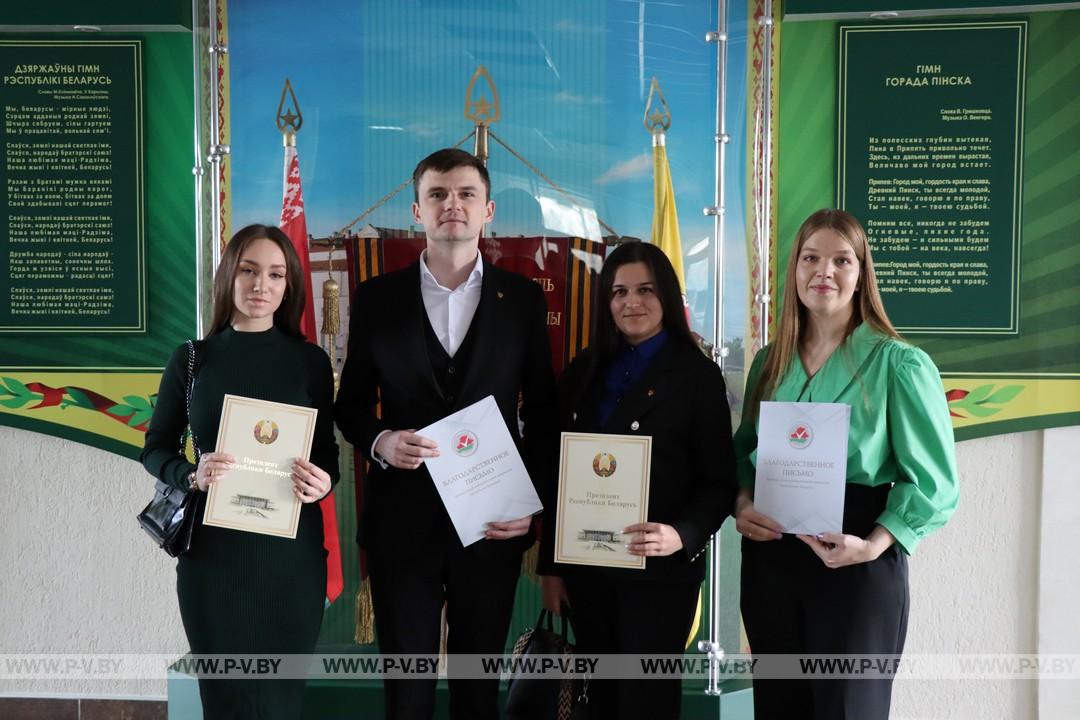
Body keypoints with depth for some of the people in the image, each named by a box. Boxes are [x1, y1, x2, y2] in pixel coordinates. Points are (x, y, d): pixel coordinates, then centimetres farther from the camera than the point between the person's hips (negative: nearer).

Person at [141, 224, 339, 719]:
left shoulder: (311, 361, 2)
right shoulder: (192, 359, 2)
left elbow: (327, 451, 8)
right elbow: (156, 449, 6)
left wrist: (322, 481, -14)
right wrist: (192, 475, -14)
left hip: (290, 548, 0)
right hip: (213, 547, 0)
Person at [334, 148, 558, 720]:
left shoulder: (523, 298, 2)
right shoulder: (376, 298, 2)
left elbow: (542, 412, 6)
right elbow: (351, 405, 7)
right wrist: (380, 442, -14)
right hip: (402, 521, 0)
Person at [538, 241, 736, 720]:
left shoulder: (698, 374, -5)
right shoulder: (583, 371, 8)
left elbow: (719, 482, -7)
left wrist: (681, 535, -25)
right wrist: (550, 565, 6)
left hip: (660, 569, -4)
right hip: (584, 566, 5)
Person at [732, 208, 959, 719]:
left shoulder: (898, 362, -7)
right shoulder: (770, 361, 9)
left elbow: (932, 479, -9)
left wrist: (874, 545, -22)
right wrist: (742, 502, -4)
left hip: (857, 565, -5)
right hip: (769, 557, 5)